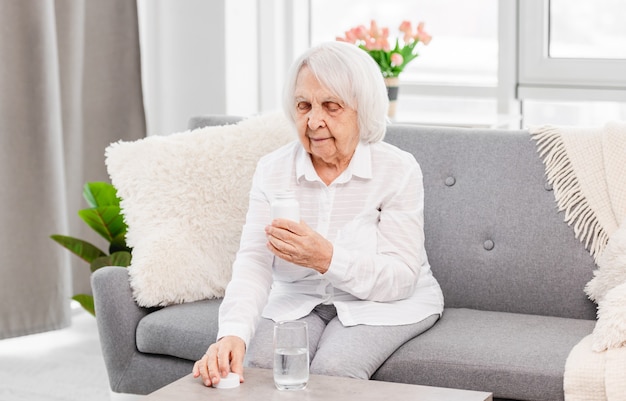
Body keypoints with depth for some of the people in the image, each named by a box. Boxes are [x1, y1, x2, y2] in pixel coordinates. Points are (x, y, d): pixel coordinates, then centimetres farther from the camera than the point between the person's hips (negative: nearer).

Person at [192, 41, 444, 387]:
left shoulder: (398, 170, -15)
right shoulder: (271, 170, -7)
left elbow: (401, 278, -19)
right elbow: (253, 263, -18)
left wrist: (328, 259, -37)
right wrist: (233, 333, -39)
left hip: (384, 303, -2)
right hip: (298, 299, 2)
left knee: (331, 370, -30)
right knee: (259, 363, -26)